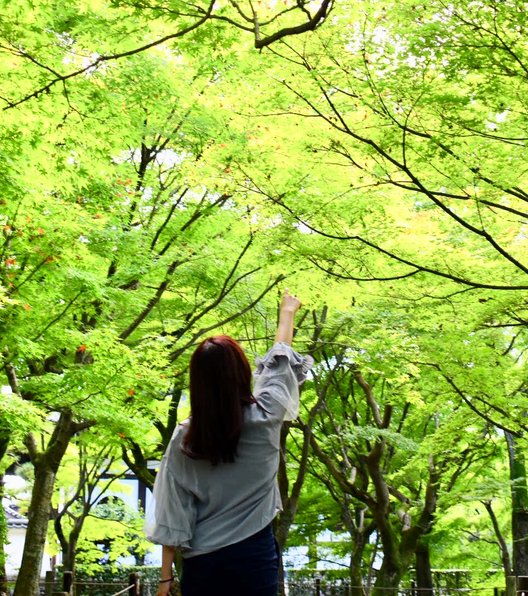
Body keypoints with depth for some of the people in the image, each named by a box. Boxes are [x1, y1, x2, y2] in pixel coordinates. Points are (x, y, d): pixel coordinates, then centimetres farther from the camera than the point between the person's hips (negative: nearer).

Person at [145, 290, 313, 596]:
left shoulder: (184, 438, -6)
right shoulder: (264, 419, -8)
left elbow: (172, 514, -4)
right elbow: (280, 362, 10)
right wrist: (287, 312, 27)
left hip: (201, 562, 1)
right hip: (255, 554, -1)